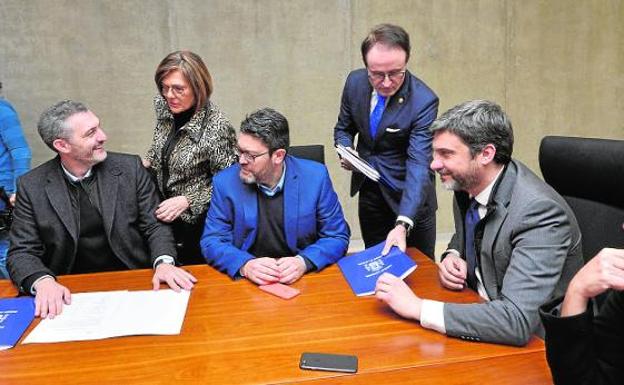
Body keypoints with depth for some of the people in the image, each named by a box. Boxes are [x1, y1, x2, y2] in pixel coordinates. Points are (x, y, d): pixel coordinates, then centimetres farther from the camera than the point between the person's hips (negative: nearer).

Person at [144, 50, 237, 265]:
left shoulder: (216, 127, -26)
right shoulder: (163, 106, -6)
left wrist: (186, 201, -25)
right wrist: (146, 163, -2)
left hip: (196, 221, -6)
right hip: (163, 214, 6)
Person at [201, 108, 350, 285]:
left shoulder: (315, 177, -7)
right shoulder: (226, 182, -5)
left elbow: (338, 237, -1)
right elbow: (212, 241, 0)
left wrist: (304, 262, -19)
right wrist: (244, 265, -19)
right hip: (248, 282, 2)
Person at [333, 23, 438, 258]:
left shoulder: (424, 101, -25)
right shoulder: (355, 82, -9)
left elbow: (418, 165, -30)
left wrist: (402, 224, -40)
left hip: (408, 196, -4)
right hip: (368, 191, 4)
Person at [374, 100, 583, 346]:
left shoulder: (539, 212, -28)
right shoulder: (467, 184, -6)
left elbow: (517, 321, -35)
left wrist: (417, 307, -32)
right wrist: (453, 256, -7)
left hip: (530, 340, -6)